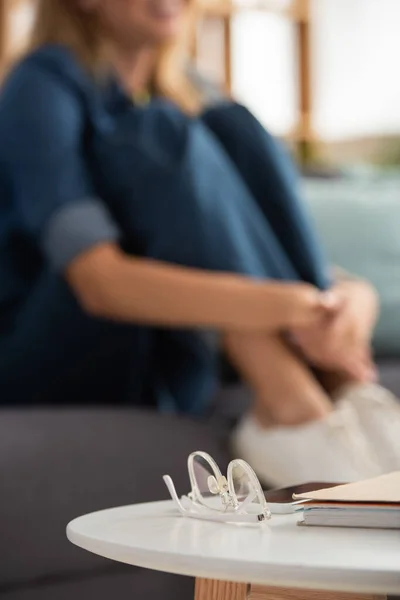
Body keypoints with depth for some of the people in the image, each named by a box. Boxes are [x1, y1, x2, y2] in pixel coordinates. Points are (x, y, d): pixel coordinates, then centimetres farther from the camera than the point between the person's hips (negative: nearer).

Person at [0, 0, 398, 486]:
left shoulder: (180, 94, 10)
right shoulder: (42, 86, -11)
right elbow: (100, 282, -27)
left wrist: (354, 293, -23)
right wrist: (284, 307, -38)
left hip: (156, 377, 6)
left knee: (232, 127, -11)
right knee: (161, 139, -23)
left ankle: (339, 390, -23)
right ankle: (289, 410, -35)